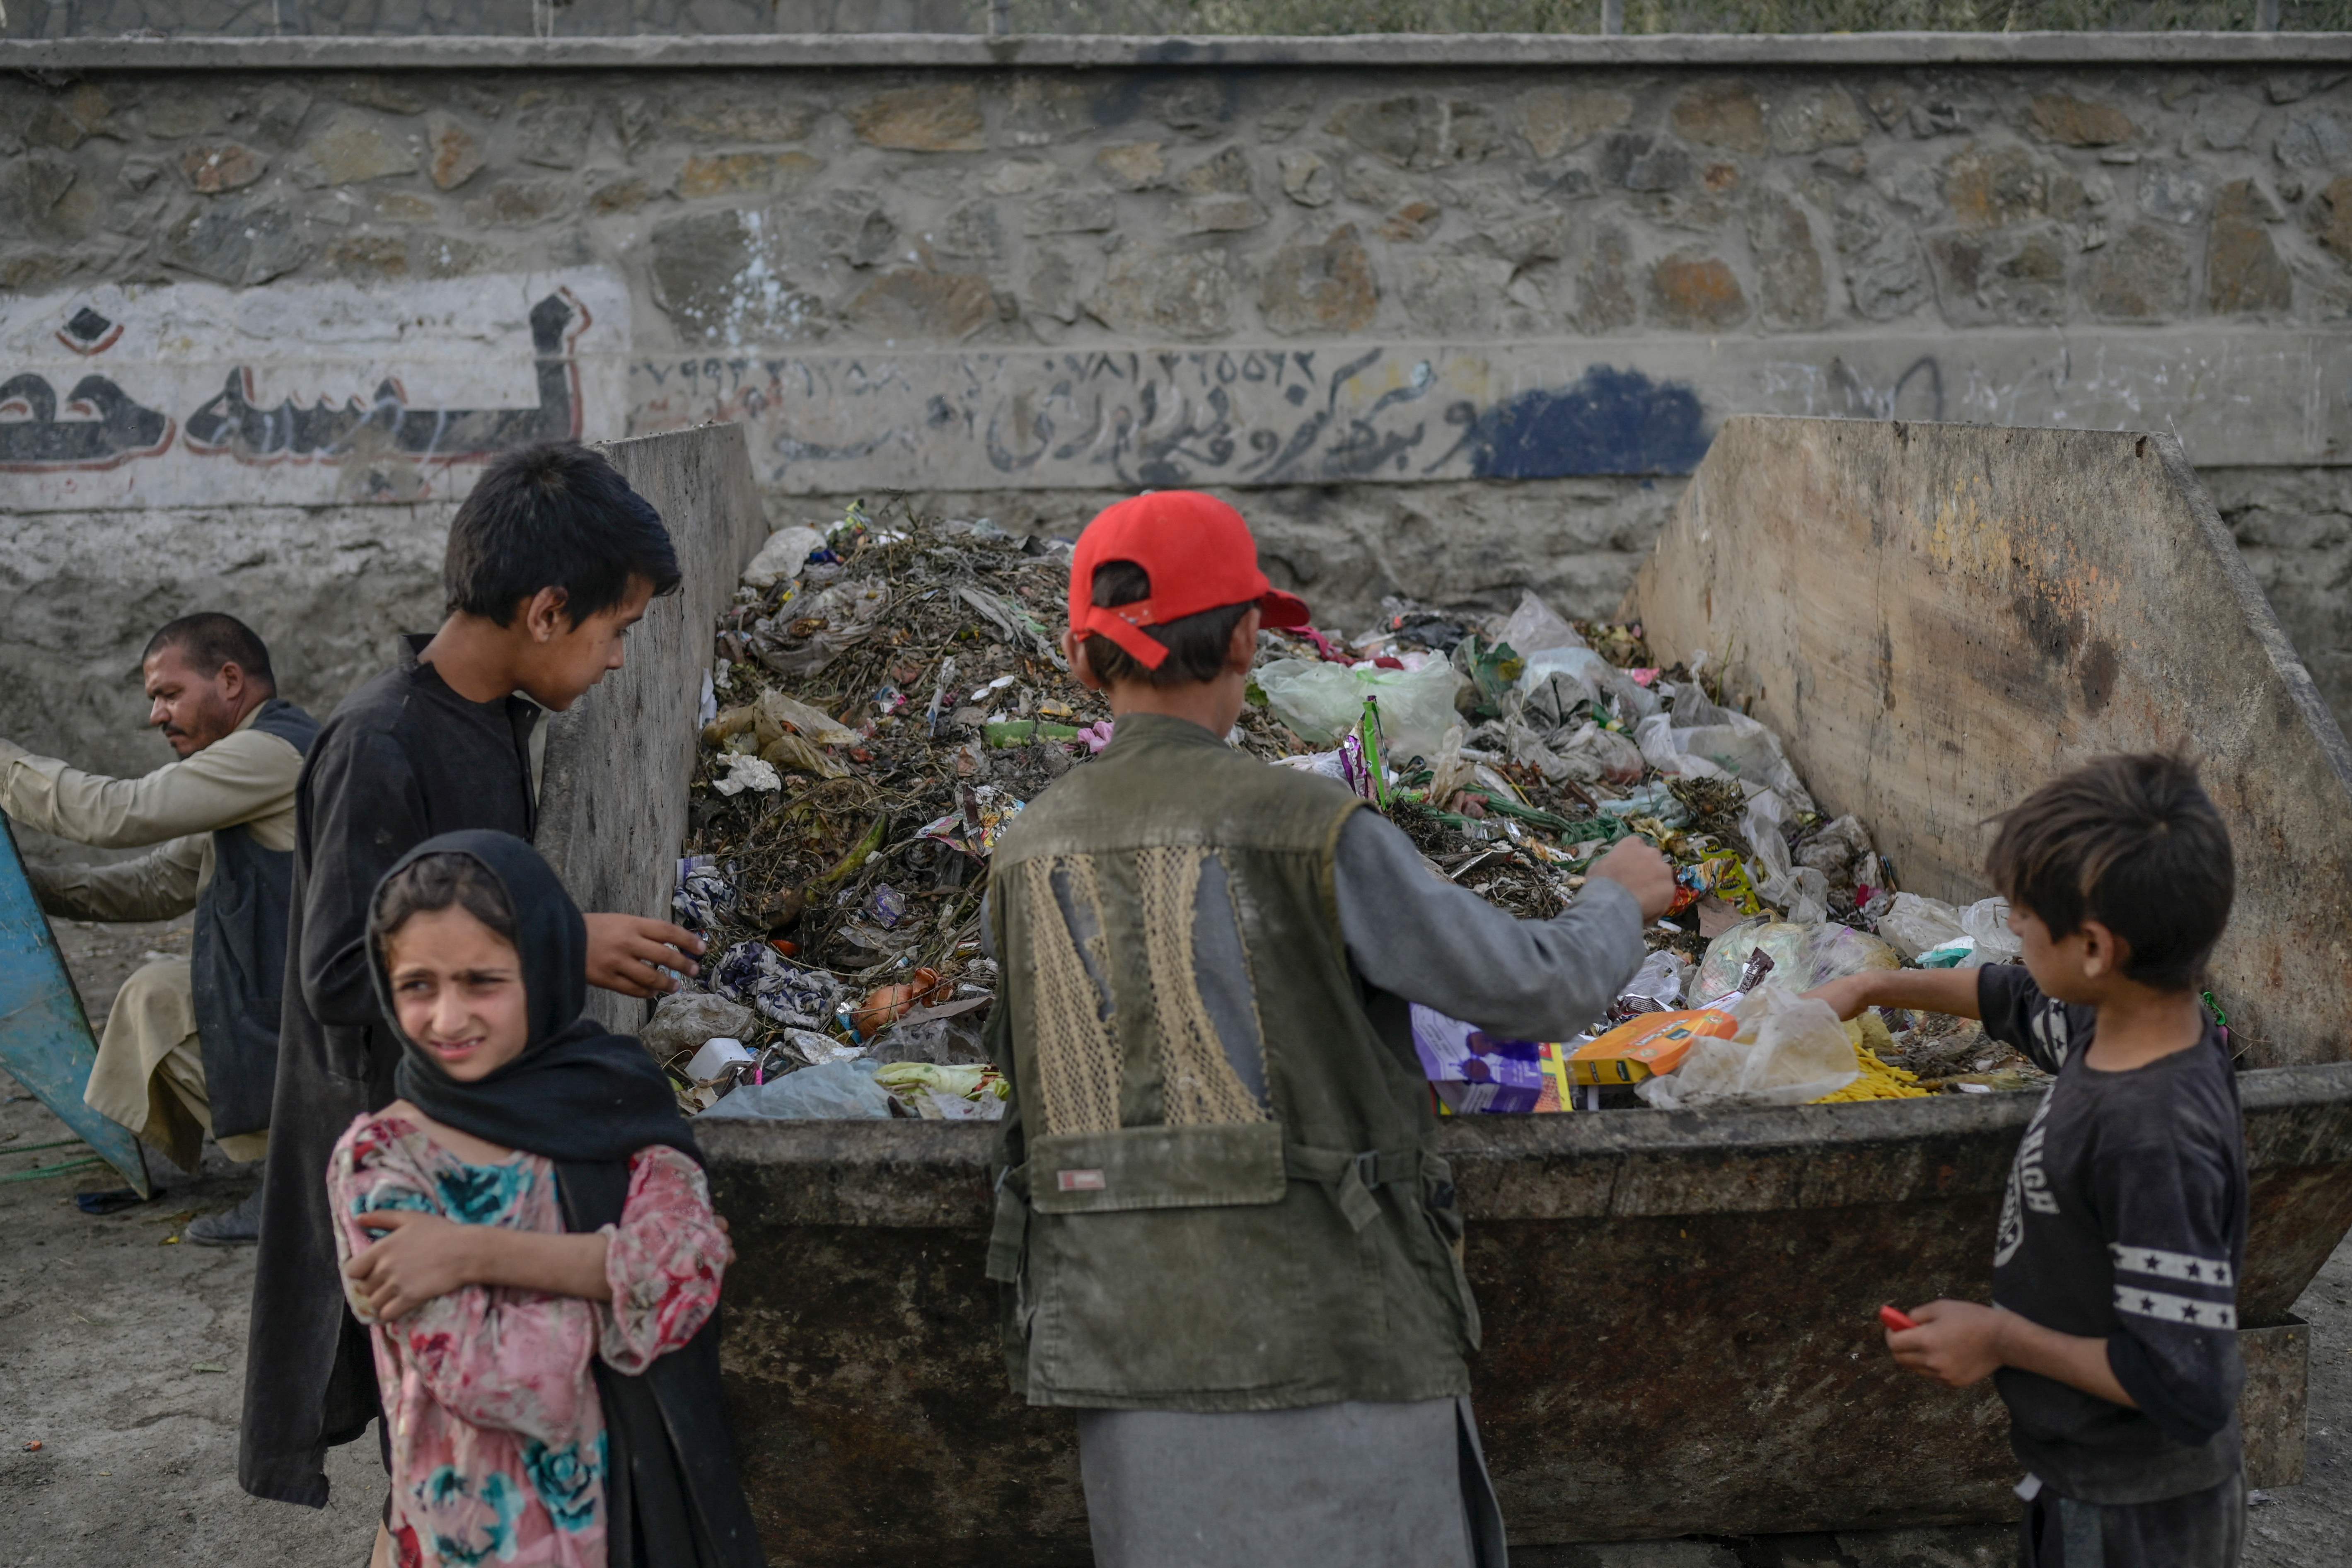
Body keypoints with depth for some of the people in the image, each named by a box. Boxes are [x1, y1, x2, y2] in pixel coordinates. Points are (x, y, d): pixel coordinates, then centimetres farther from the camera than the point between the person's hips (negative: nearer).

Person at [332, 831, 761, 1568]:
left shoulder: (614, 1096, -4)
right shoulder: (379, 1158, -12)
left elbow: (690, 1264, -19)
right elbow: (494, 1376, -21)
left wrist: (475, 1253, -22)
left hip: (638, 1506, 3)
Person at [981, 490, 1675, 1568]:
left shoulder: (1023, 860, 4)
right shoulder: (1315, 834, -11)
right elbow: (1541, 992, -2)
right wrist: (1618, 902, 20)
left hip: (1130, 1348, 5)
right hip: (1324, 1343, -5)